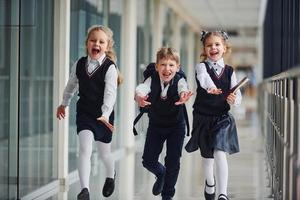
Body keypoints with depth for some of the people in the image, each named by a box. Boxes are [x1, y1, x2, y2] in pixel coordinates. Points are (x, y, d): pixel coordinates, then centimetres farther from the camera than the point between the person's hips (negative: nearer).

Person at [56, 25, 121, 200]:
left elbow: (110, 93, -24)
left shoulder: (110, 67, -16)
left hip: (104, 115, -2)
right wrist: (64, 103, 25)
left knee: (104, 153, 16)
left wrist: (105, 114, -35)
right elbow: (72, 84, 16)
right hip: (84, 113, 2)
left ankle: (111, 175, 48)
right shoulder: (79, 64, -1)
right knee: (85, 149, -16)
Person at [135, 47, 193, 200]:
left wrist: (183, 96, -71)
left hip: (176, 126, -2)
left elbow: (183, 89, -46)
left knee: (173, 161, -4)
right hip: (155, 125, 2)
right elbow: (141, 88, -40)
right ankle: (161, 174, 38)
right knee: (148, 160, 3)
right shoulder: (152, 80, -19)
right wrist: (139, 97, -65)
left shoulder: (179, 81, -22)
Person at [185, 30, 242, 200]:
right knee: (207, 155, 17)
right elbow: (203, 77, -32)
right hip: (203, 117, 0)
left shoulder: (229, 71, -1)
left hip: (222, 118, 0)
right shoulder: (202, 66, -7)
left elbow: (237, 96, -4)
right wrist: (210, 87, -55)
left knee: (220, 153, -18)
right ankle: (210, 182, 45)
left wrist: (234, 99, -29)